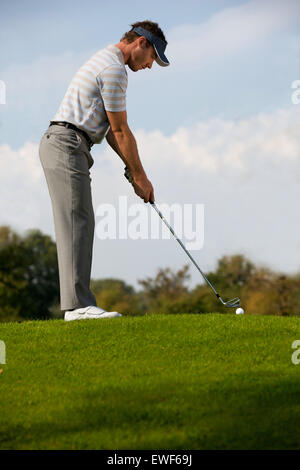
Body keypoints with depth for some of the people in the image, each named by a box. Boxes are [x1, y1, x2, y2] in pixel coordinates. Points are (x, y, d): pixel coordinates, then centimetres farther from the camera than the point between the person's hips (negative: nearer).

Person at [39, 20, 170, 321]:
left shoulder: (104, 62, 22)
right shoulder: (114, 69, -12)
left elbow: (110, 128, 22)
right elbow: (120, 130, -10)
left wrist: (132, 170, 15)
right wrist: (140, 177, -2)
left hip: (60, 146, 11)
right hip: (68, 146, -11)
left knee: (79, 225, 6)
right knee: (76, 223, -14)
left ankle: (78, 304, 4)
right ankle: (78, 303, -17)